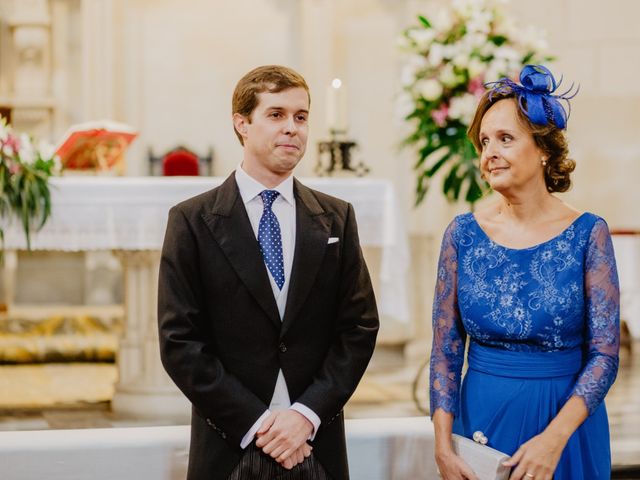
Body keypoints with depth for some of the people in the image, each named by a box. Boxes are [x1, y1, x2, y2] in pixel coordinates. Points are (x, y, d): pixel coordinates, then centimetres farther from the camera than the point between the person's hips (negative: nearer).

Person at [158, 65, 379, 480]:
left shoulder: (336, 219, 5)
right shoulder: (193, 221, -3)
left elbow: (360, 326, 1)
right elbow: (180, 341, -7)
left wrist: (308, 414, -10)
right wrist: (255, 423, -13)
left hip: (316, 442, 2)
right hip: (230, 445, -2)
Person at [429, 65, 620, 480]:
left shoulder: (588, 234, -7)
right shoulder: (463, 234, -2)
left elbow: (605, 354, -9)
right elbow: (445, 350, 0)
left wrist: (554, 438, -19)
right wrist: (443, 445, -9)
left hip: (565, 420, -1)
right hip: (481, 418, 2)